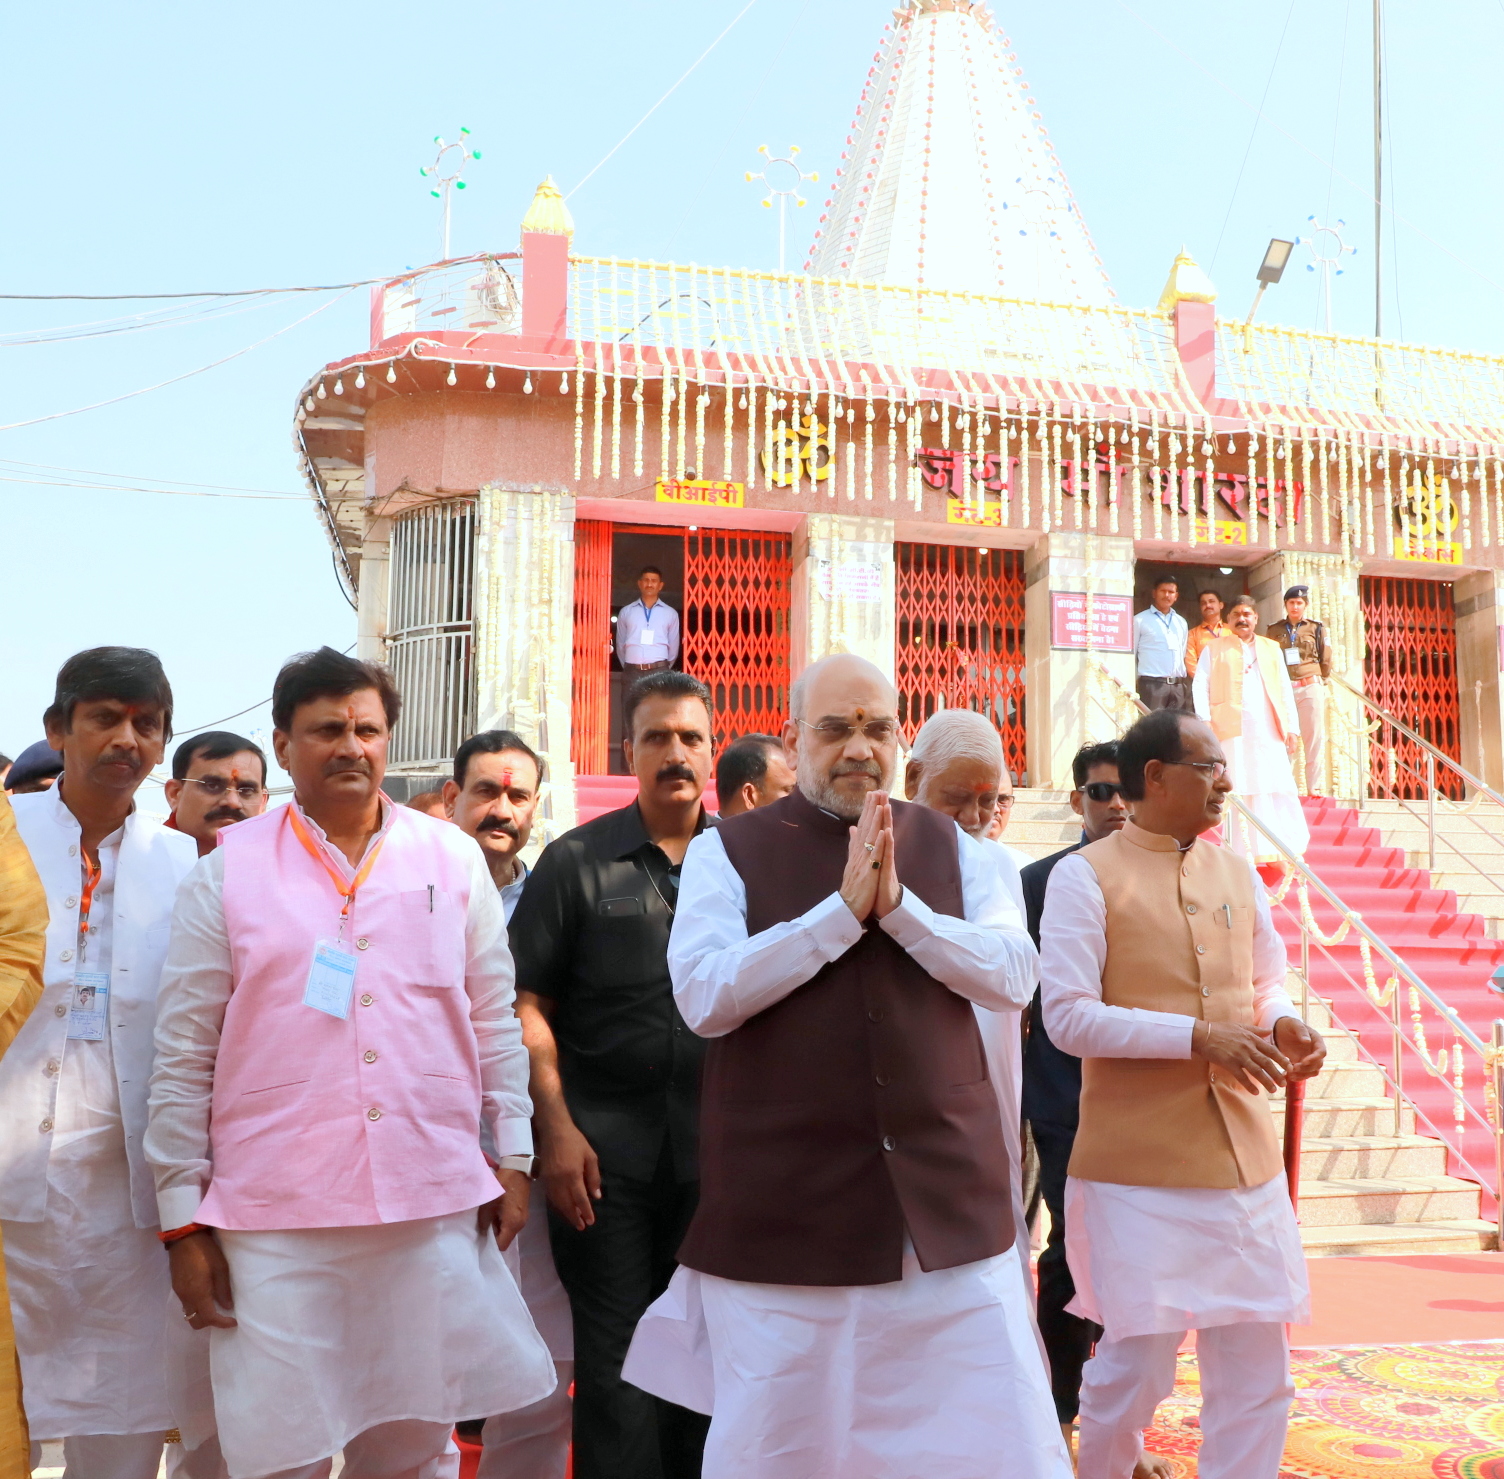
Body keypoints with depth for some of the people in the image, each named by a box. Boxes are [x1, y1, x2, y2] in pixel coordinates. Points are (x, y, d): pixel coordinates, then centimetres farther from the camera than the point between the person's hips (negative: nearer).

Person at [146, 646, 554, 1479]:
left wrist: (513, 1153, 8)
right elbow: (183, 1056, 2)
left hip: (435, 1206, 2)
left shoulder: (452, 859, 7)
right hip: (275, 1219, -1)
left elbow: (493, 1019, 12)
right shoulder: (227, 873, 2)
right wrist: (183, 1217, 1)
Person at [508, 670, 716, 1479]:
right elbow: (527, 1003, -2)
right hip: (605, 1149, -2)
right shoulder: (577, 861, 1)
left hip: (717, 1147, 2)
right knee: (615, 1356, 4)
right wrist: (557, 1129, -10)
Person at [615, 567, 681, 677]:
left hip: (658, 671, -1)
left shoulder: (670, 614, 10)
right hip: (633, 671, 1)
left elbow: (673, 648, 15)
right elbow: (620, 645, 17)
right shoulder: (626, 612, 11)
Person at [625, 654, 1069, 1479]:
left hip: (945, 1194, 2)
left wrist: (898, 905, -14)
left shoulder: (948, 846, 9)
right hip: (786, 1201, -2)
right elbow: (703, 995, -14)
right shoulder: (726, 852, -1)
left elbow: (1014, 977, -2)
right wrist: (843, 909, -16)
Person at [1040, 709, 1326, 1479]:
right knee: (1137, 1362, 1)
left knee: (1257, 1367, 7)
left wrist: (1283, 1023, -3)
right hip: (1138, 1163, -5)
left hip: (1244, 1152, 6)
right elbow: (1068, 1017, -13)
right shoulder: (1085, 875, -7)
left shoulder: (1236, 872, 11)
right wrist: (1198, 1036, -19)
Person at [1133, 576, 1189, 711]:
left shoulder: (1181, 622, 18)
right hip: (1152, 685, -5)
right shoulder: (1140, 620, 2)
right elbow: (1131, 655, 2)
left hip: (1178, 686, 5)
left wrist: (1183, 684, 16)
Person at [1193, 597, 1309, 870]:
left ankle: (1283, 857, -3)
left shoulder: (1272, 649, 20)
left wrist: (1292, 728, 6)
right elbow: (1201, 686, 2)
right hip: (1231, 730, -2)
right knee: (1237, 794, -5)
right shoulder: (1215, 650, 13)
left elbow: (1285, 690, 16)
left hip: (1268, 730, 2)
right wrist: (1204, 722, -12)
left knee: (1278, 792, -5)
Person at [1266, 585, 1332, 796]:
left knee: (1314, 738, -3)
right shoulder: (1274, 630, 11)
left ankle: (1315, 788, -2)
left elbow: (1326, 661, 12)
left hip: (1311, 688, 0)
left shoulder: (1316, 628, 9)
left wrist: (1321, 682, 11)